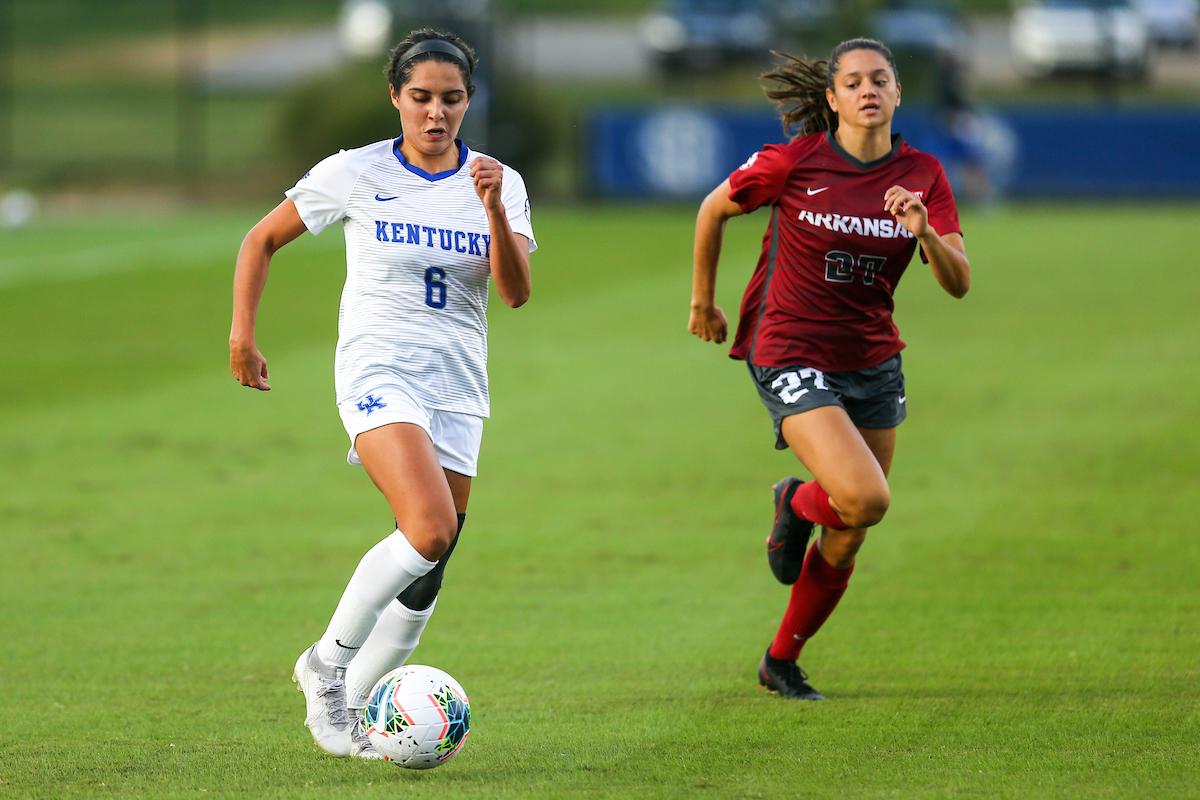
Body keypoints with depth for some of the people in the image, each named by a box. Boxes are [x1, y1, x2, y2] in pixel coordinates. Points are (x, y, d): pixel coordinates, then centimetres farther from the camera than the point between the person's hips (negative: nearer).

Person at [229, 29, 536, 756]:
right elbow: (263, 240, 9)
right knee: (431, 528, -26)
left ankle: (353, 707, 19)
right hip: (378, 369, -4)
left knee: (427, 573, 3)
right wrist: (243, 333, 3)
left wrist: (493, 210, -22)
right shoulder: (354, 175, -2)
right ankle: (326, 663, -9)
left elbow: (517, 291, -9)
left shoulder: (498, 184, 4)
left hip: (459, 385, 4)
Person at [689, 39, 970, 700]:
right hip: (791, 354, -4)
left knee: (847, 542, 8)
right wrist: (702, 301, 13)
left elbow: (958, 283, -7)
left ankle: (781, 663, 30)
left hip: (873, 362, 5)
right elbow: (714, 210, 5)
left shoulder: (922, 175, -1)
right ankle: (798, 503, 11)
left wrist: (925, 232, -26)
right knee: (865, 498, -25)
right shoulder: (794, 162, -11)